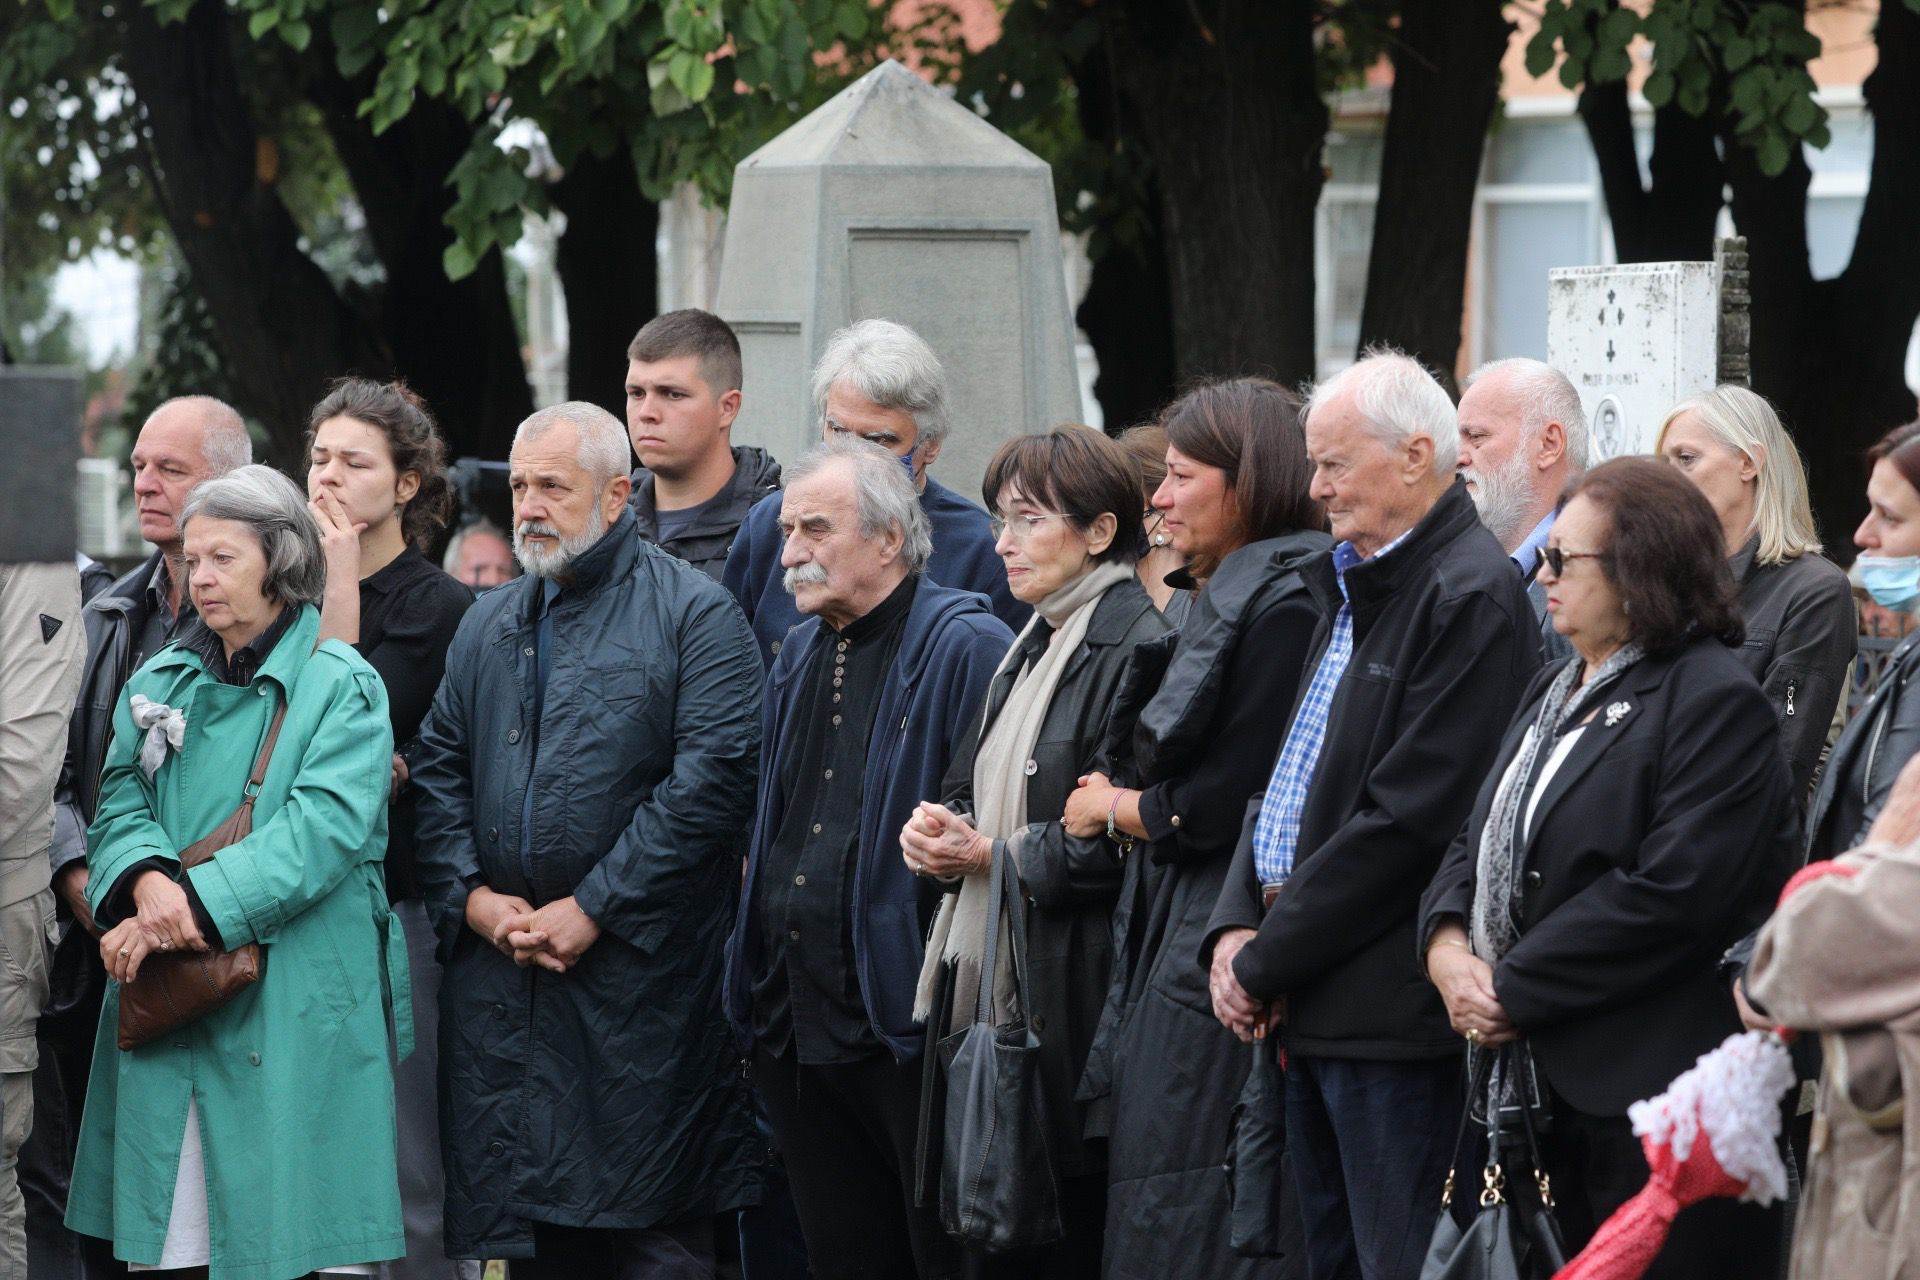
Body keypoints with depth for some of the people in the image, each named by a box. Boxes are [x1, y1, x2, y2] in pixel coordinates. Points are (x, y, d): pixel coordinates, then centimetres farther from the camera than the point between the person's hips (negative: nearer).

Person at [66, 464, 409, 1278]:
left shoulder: (342, 687, -2)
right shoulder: (160, 684, 15)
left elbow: (323, 830, -13)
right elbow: (121, 806, 7)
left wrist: (195, 907, -20)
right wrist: (148, 883, -16)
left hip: (296, 997, -5)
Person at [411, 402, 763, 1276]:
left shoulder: (694, 615, -2)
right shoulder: (488, 628, 18)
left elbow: (713, 777, -12)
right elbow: (438, 771, 14)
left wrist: (592, 909, -14)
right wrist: (473, 899, -4)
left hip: (641, 976, -5)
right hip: (500, 989, 5)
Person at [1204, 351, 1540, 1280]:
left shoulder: (1472, 596, -14)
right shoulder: (1350, 587, 17)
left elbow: (1406, 819, -19)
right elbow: (1284, 782, 20)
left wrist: (1267, 962, -14)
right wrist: (1235, 928, 3)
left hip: (1392, 1016, -10)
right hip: (1314, 1013, 10)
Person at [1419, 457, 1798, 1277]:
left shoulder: (1716, 703, -10)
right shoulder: (1554, 692, 21)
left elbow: (1673, 893, -20)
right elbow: (1478, 840, 19)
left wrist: (1513, 991, -16)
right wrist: (1448, 942, -4)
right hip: (1552, 1087, 9)